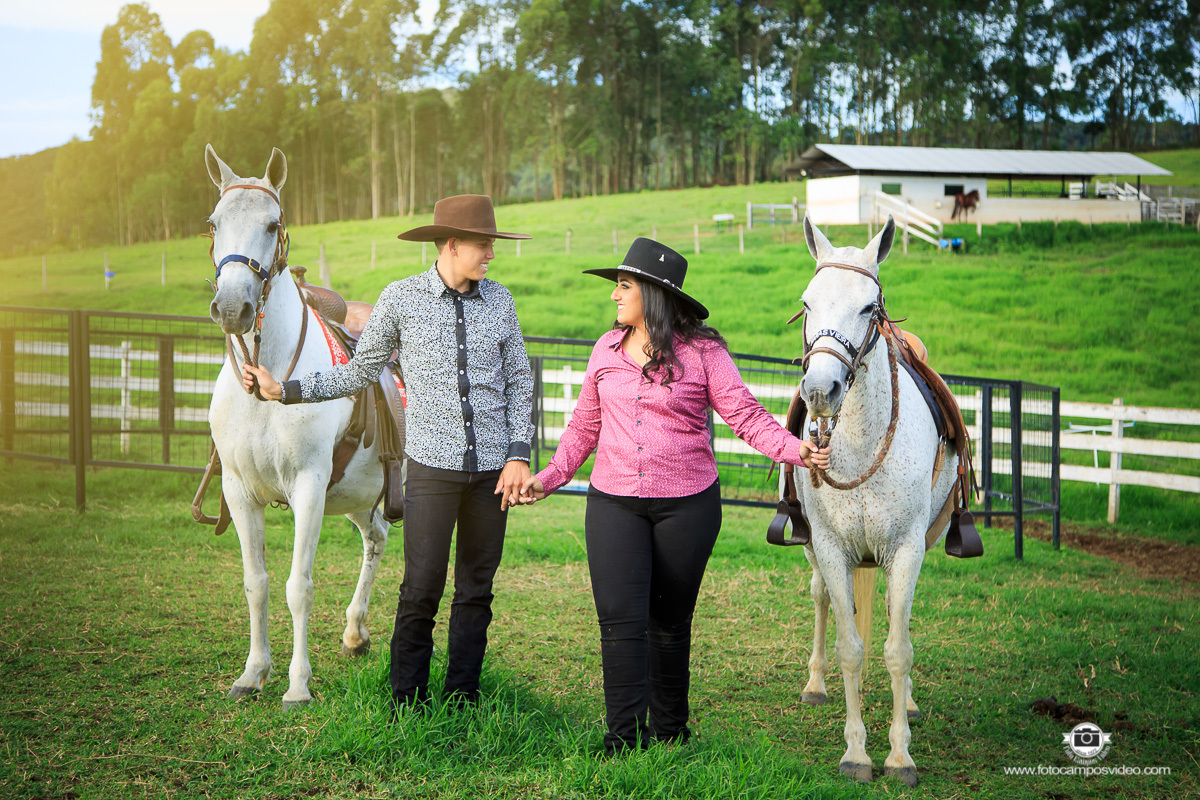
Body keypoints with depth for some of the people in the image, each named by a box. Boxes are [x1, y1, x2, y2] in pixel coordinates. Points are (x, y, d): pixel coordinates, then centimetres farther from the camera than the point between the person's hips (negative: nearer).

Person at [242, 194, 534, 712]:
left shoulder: (499, 300, 6)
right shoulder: (400, 299, -1)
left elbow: (519, 381, 10)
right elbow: (359, 373, 7)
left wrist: (519, 454, 0)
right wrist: (283, 390, 1)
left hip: (492, 466, 3)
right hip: (433, 465, -2)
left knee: (476, 588, 9)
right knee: (421, 589, -4)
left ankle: (463, 697, 19)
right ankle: (407, 700, 9)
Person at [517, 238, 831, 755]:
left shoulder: (701, 352, -6)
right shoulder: (607, 349, 7)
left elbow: (747, 416, -9)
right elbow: (585, 426, 15)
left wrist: (796, 450, -23)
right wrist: (548, 478, 7)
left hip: (686, 504, -2)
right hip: (613, 502, 3)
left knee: (670, 621, 9)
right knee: (619, 618, -8)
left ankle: (670, 730, 24)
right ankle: (624, 734, -5)